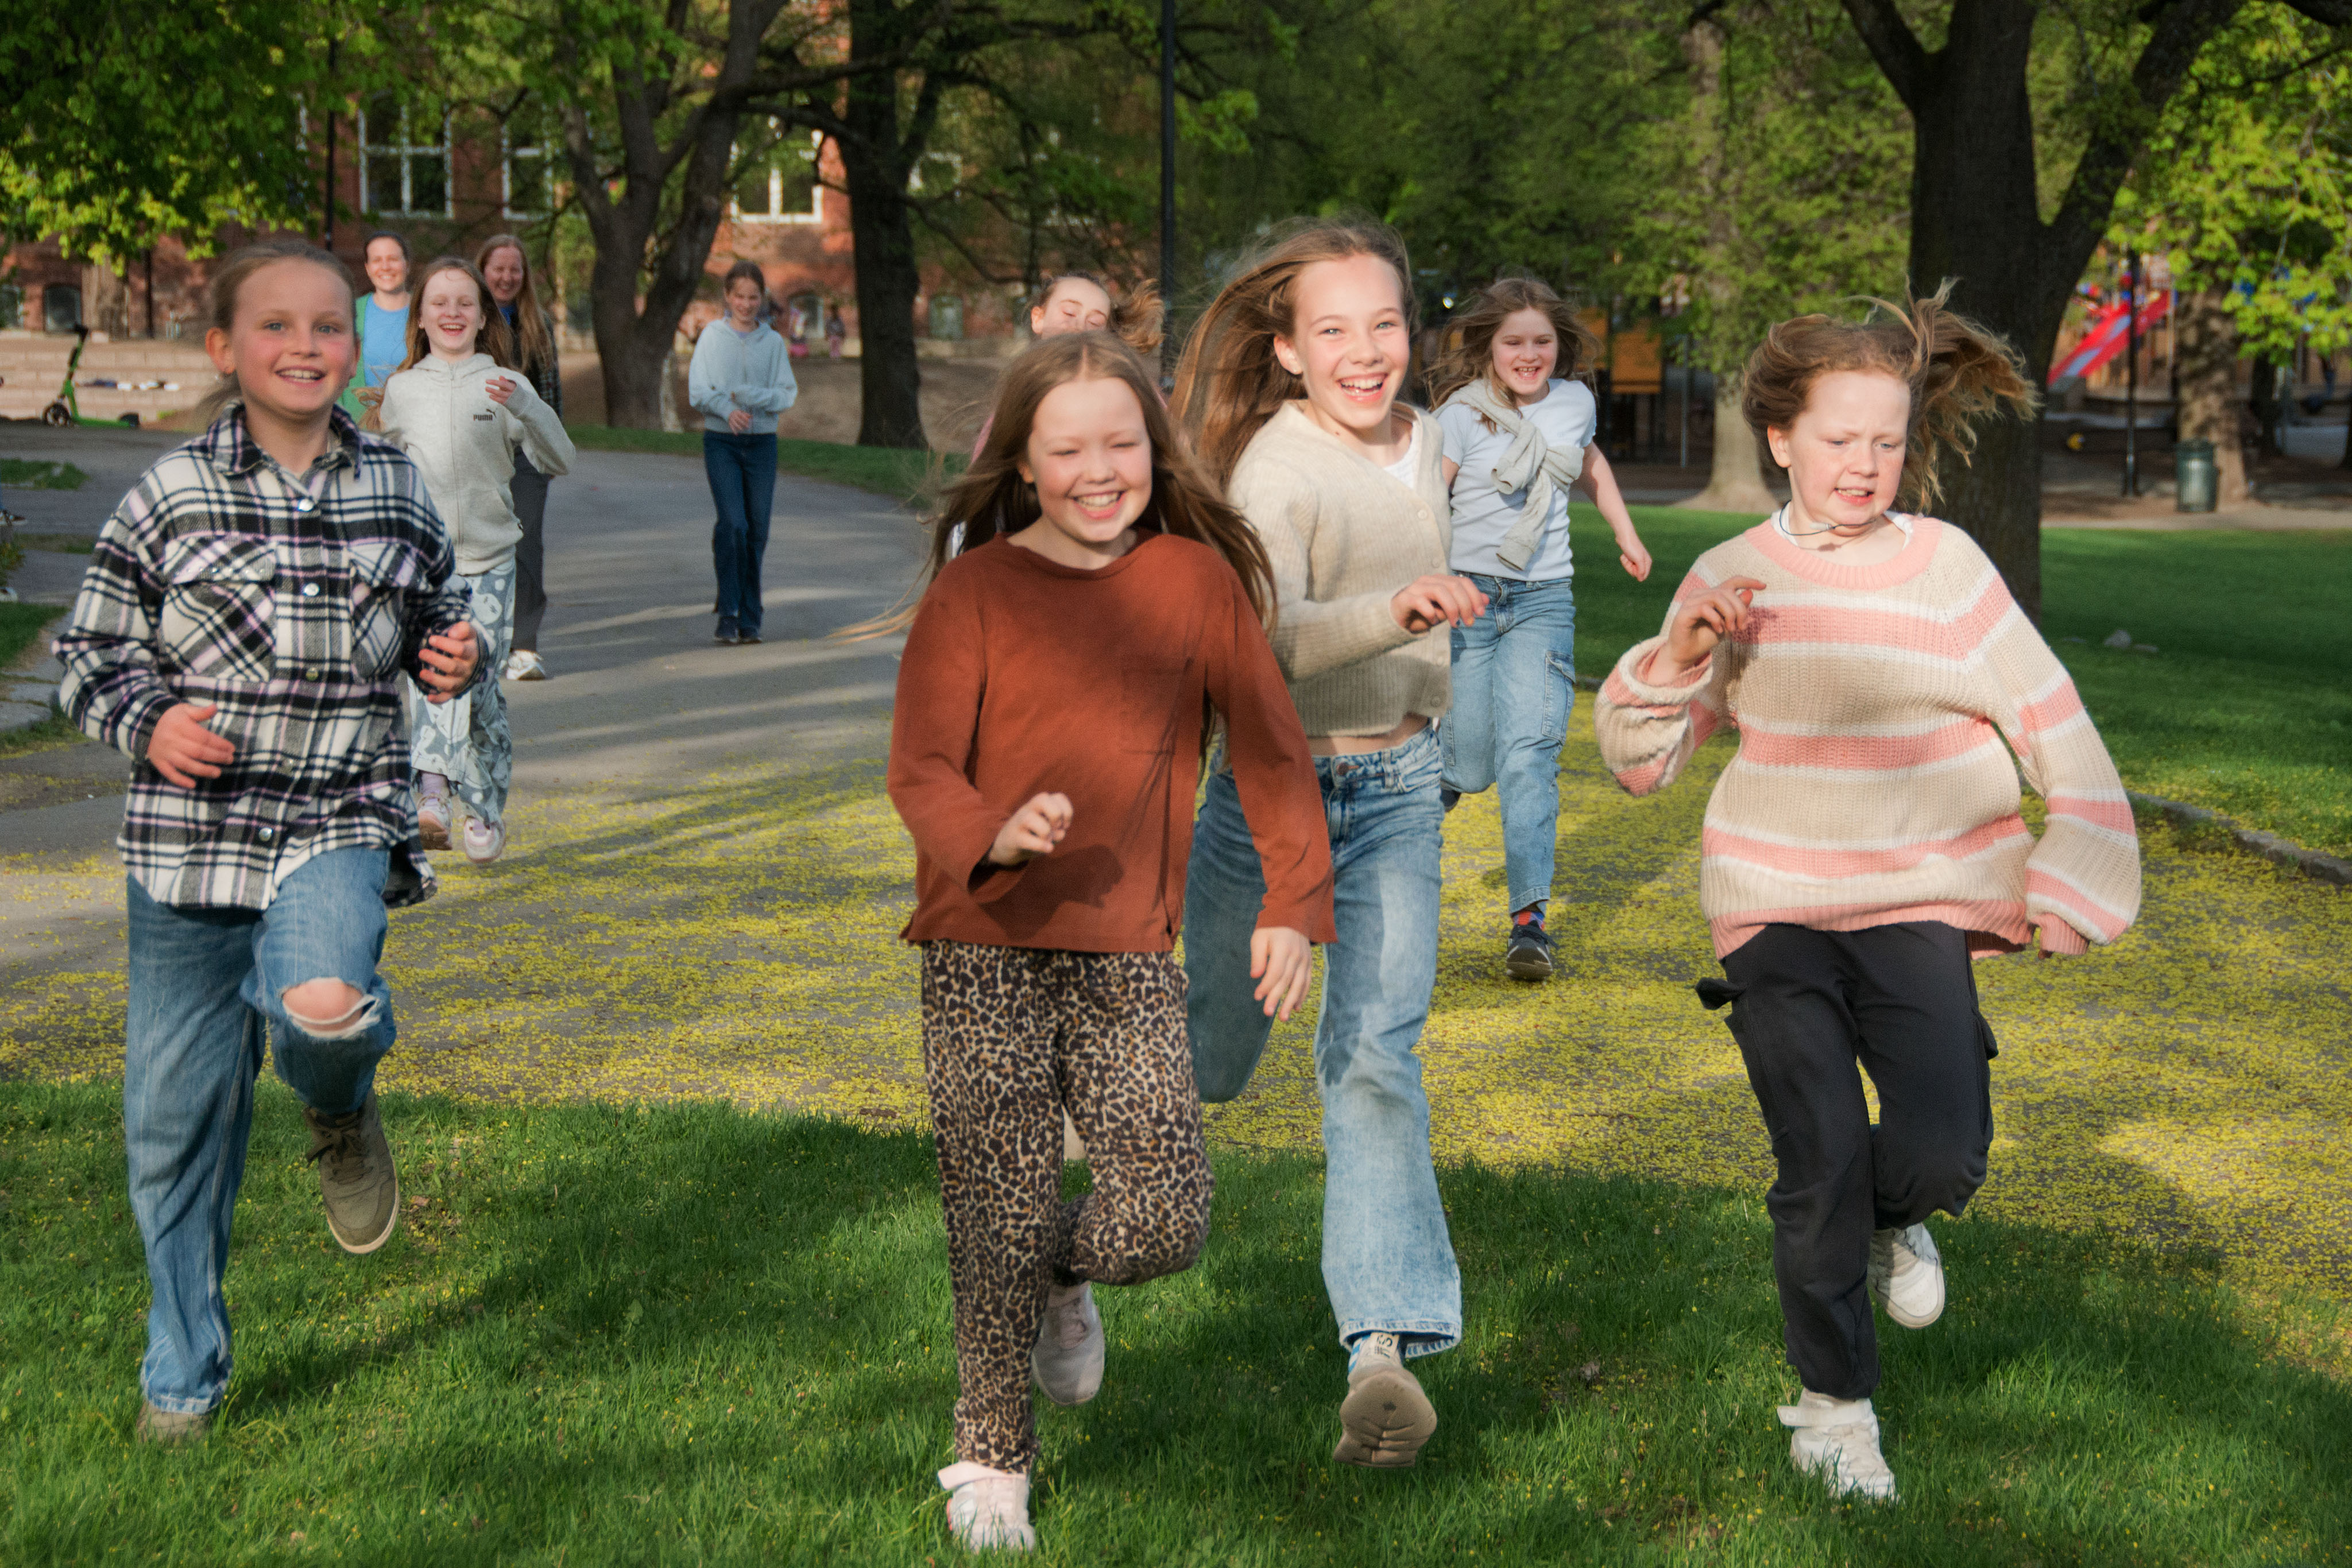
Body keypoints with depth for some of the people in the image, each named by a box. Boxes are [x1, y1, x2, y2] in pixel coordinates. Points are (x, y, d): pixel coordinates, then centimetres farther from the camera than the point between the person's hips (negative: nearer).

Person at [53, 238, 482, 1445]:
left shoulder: (395, 492, 5)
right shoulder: (170, 495, -1)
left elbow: (430, 620, 21)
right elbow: (89, 655, 5)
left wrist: (453, 659, -1)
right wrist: (147, 724, -15)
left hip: (339, 817, 0)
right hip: (189, 835, 1)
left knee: (327, 1007, -33)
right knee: (175, 1118, 7)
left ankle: (341, 1116, 7)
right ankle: (182, 1378, 27)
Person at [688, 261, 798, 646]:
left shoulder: (773, 341, 7)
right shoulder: (712, 336, 3)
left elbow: (788, 393, 2)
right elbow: (698, 389, -3)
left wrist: (751, 397, -16)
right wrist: (727, 409, -21)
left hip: (762, 441, 2)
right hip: (720, 441, -2)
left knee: (757, 528, 3)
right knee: (732, 522, -16)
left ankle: (749, 618, 14)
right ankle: (728, 615, -11)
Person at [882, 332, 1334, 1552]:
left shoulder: (1198, 581, 3)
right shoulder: (973, 591, -3)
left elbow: (1271, 753, 5)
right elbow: (919, 769, -8)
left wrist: (1292, 902, -6)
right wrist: (995, 835, -30)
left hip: (1127, 954, 2)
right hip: (984, 949, -2)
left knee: (1166, 1221, -7)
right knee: (997, 1227, -1)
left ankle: (1066, 1280, 29)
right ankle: (991, 1461, 21)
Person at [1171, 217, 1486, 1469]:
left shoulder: (1422, 440, 2)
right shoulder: (1275, 465, -19)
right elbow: (1266, 636, -36)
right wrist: (1395, 611, -51)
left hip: (1397, 791, 4)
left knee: (1376, 1051, -11)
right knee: (1207, 1058, 13)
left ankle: (1387, 1346, -17)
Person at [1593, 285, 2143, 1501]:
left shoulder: (1945, 567, -2)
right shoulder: (1731, 579, 3)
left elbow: (2055, 730, 4)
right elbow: (1639, 763, 6)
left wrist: (2070, 884, 2)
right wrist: (1681, 658, -11)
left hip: (1920, 901, -1)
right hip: (1776, 907, 1)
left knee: (1943, 1151, -16)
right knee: (1818, 1166, -6)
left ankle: (1892, 1217, 23)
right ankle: (1833, 1404, 18)